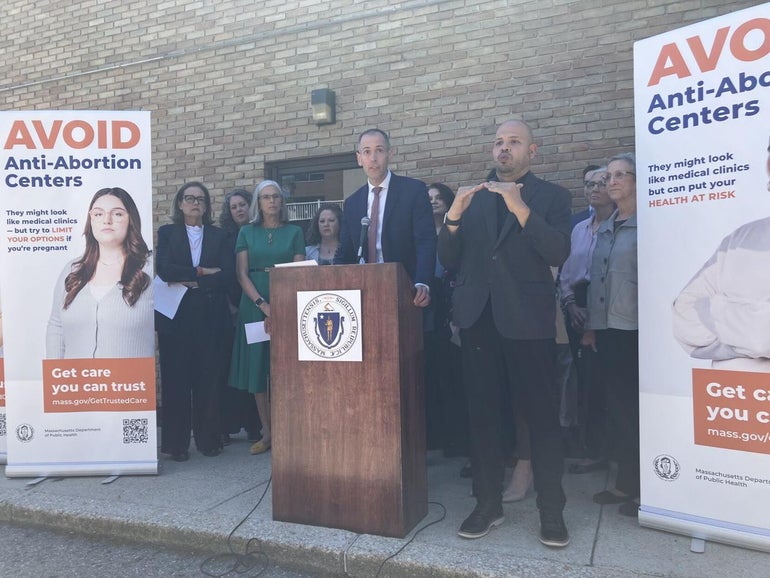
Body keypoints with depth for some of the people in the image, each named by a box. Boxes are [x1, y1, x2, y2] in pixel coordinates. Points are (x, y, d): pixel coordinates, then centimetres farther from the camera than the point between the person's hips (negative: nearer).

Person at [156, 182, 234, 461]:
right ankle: (176, 443, 9)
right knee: (176, 380, 1)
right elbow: (164, 270, -7)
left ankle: (209, 439, 14)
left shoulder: (219, 236, 12)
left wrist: (191, 282, -9)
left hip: (211, 317, 1)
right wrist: (201, 272, -10)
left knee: (210, 380, 3)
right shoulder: (167, 233, 10)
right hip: (176, 316, -1)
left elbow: (226, 276, -1)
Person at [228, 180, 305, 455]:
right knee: (257, 368, 2)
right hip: (254, 306, 1)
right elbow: (241, 274, 1)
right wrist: (263, 305, -12)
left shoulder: (294, 232, 7)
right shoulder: (247, 232, 9)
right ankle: (267, 433, 10)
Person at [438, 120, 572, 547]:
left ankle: (551, 511, 16)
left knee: (541, 414, 2)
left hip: (527, 319, -3)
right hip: (477, 318, 3)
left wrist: (520, 208, -19)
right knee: (481, 413, 8)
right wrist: (453, 216, -10)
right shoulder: (471, 197, 13)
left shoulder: (551, 196, 5)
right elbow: (449, 261, 6)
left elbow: (558, 254, -11)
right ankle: (487, 504, 21)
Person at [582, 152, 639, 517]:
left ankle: (642, 487, 16)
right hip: (606, 330, 7)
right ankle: (625, 482, 24)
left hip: (634, 331, -6)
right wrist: (590, 326, 14)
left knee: (635, 408, 1)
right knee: (615, 407, 11)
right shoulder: (604, 229, 15)